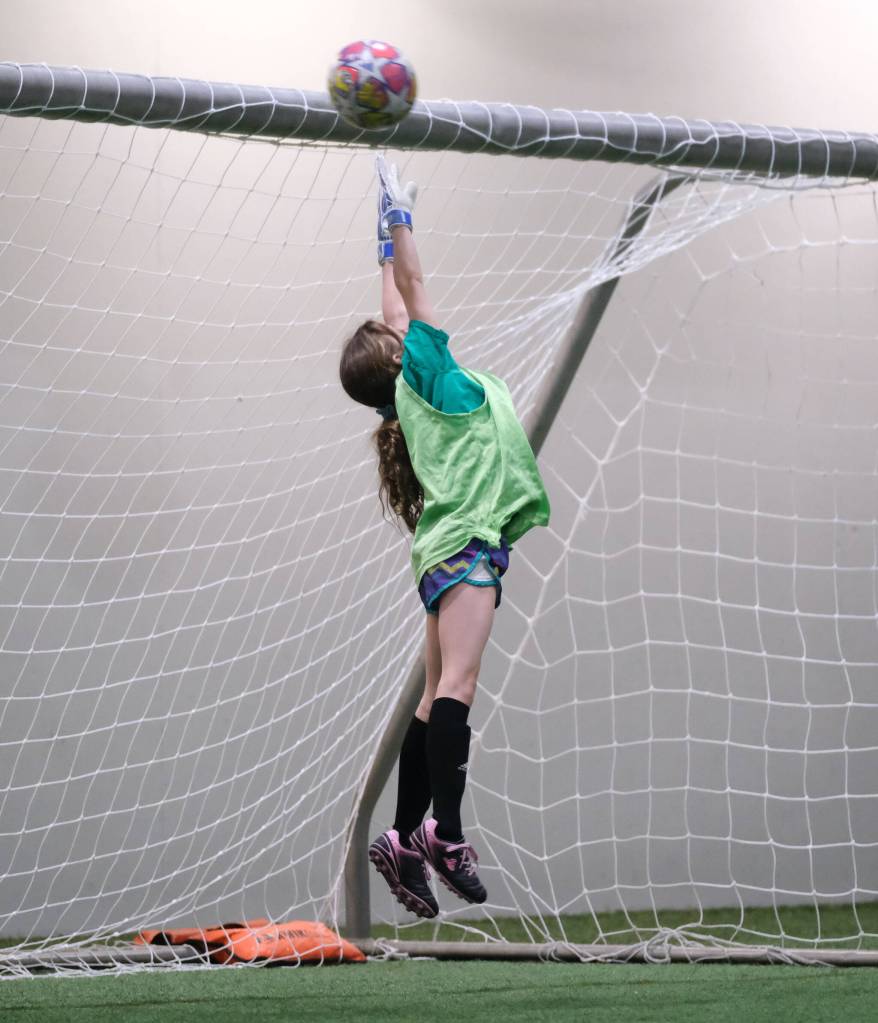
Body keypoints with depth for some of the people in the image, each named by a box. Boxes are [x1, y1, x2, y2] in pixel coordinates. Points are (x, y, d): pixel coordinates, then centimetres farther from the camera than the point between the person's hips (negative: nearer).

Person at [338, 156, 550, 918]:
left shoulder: (413, 385, 20)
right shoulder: (422, 373, 2)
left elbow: (399, 304, 32)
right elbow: (416, 292, -1)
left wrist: (389, 250, 36)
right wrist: (398, 222, 5)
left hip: (459, 545, 9)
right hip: (464, 541, -9)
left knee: (440, 697, 5)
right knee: (456, 680, -20)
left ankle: (406, 840, 2)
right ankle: (446, 830, -32)